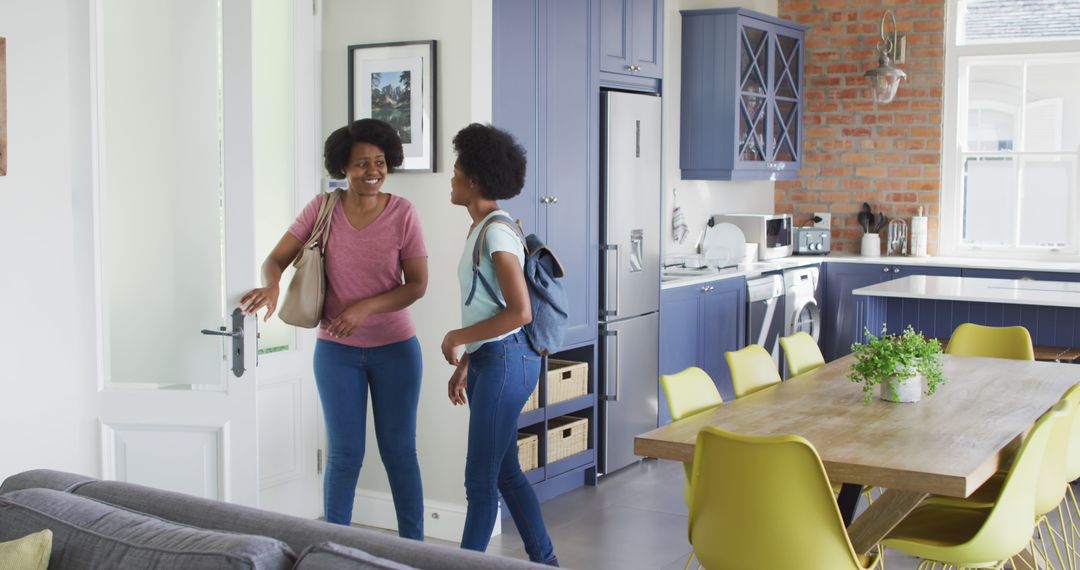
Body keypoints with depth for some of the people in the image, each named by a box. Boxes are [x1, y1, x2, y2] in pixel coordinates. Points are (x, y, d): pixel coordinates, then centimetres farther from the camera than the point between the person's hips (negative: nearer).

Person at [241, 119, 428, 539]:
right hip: (337, 351, 1)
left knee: (399, 450, 8)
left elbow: (417, 284, -8)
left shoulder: (402, 213, -9)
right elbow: (277, 258, -6)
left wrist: (365, 307, -22)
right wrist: (271, 285, -30)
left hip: (395, 349, 0)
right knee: (345, 455, 6)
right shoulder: (323, 208, -6)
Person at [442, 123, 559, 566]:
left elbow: (519, 312, -23)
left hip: (505, 361, -10)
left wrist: (457, 337, -14)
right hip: (488, 361, 10)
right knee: (505, 472, 16)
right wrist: (463, 365, 18)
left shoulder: (497, 232, -16)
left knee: (481, 479, 0)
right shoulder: (480, 229, 12)